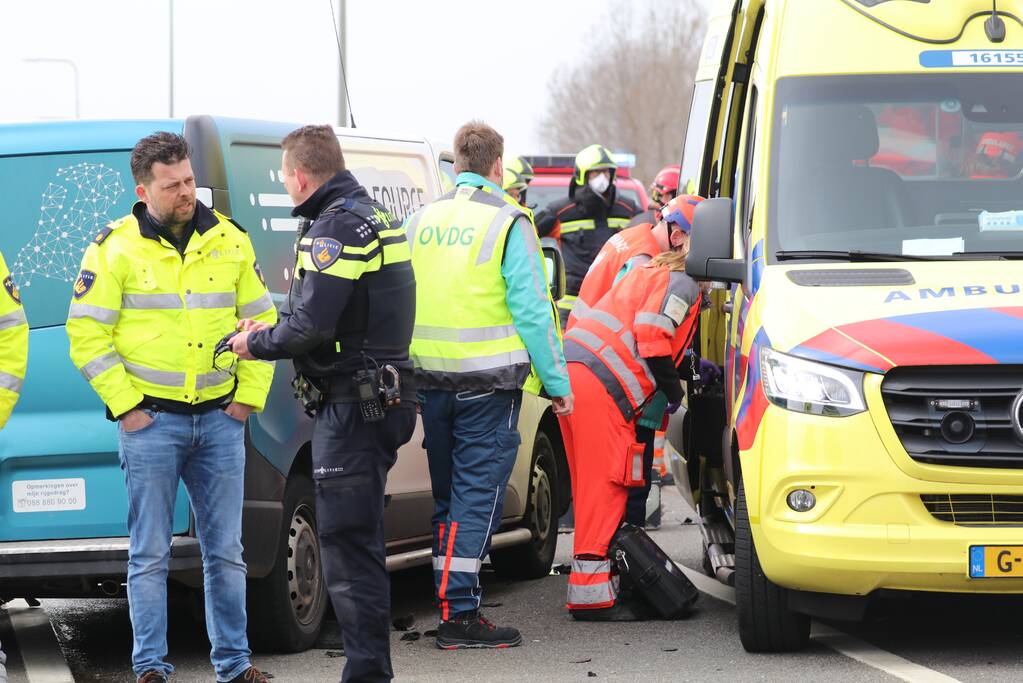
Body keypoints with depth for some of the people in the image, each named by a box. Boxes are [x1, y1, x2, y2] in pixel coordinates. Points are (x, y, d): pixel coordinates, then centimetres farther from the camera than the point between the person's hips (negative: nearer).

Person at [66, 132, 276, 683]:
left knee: (225, 551, 8)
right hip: (151, 421, -3)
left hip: (220, 417, 3)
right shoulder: (116, 248, -4)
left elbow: (262, 319, 14)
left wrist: (249, 396, 7)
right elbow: (87, 334, -4)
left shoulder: (229, 240, 7)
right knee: (150, 555, 0)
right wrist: (124, 405, -8)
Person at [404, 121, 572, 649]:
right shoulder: (507, 221, -7)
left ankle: (451, 603, 19)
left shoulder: (421, 221, 10)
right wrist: (556, 381, -5)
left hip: (431, 379, 6)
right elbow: (531, 308, -10)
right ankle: (460, 614, -8)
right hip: (488, 380, -5)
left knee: (449, 494, 16)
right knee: (477, 494, -4)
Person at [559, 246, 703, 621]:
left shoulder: (653, 272, 28)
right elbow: (650, 336, -13)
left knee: (590, 485, 15)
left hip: (570, 368, 10)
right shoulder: (683, 284, -2)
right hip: (601, 384, -10)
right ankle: (593, 595, -9)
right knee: (605, 484, -8)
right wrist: (674, 390, -1)